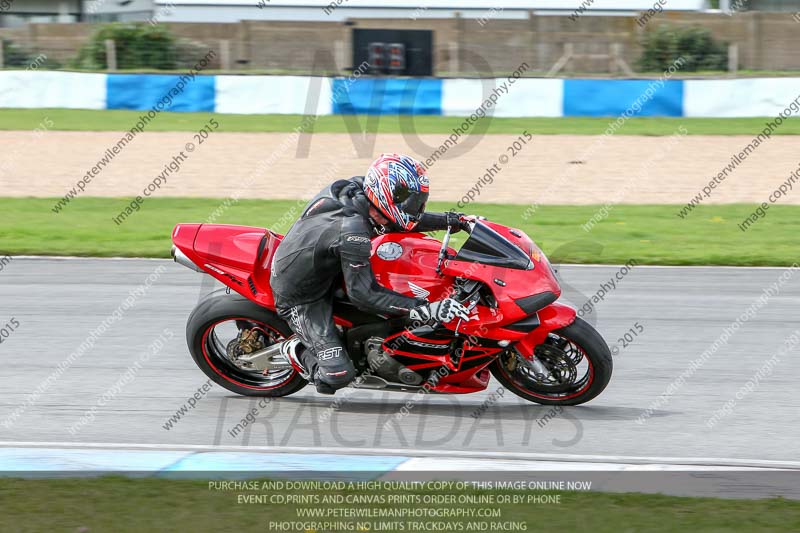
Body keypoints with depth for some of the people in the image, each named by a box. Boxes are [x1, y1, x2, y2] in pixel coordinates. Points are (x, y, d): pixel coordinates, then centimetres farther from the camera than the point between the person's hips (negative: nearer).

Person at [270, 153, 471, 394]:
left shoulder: (356, 187, -10)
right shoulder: (352, 228, -36)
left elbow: (403, 219, 8)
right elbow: (363, 293, -33)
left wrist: (454, 220, 3)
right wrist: (427, 310, -37)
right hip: (300, 298, -9)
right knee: (337, 376, -20)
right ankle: (297, 349, 9)